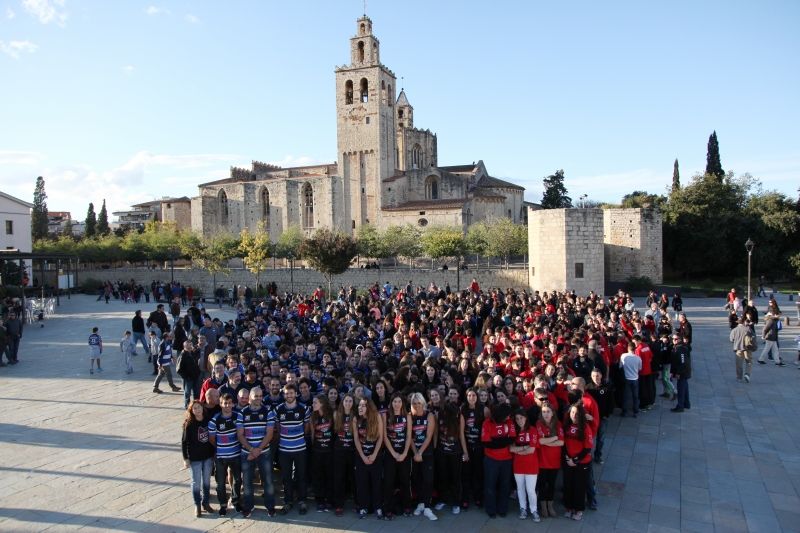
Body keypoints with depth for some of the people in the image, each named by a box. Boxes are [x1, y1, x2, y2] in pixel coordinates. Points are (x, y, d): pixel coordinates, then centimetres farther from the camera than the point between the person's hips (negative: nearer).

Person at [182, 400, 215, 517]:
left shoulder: (208, 420, -5)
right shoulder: (189, 424, -13)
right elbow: (184, 442, -9)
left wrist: (214, 452, 7)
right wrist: (186, 458, -10)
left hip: (208, 456, 3)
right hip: (195, 458, -3)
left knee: (207, 480, 15)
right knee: (196, 482, 8)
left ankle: (206, 503, 30)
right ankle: (197, 505, 23)